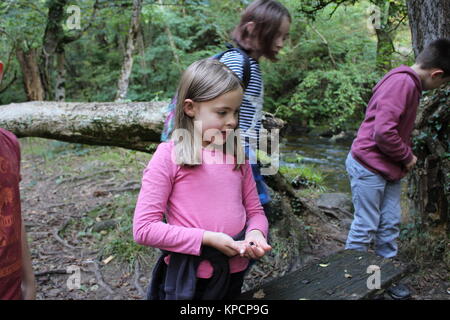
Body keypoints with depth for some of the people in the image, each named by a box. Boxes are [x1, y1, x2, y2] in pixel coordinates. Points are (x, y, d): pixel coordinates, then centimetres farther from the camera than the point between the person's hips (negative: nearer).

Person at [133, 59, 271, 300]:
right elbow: (143, 228, -16)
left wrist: (256, 233, -13)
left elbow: (255, 211, 9)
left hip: (235, 275, 5)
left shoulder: (236, 153, 3)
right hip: (189, 278, -5)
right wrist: (207, 238, -20)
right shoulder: (168, 155, -13)